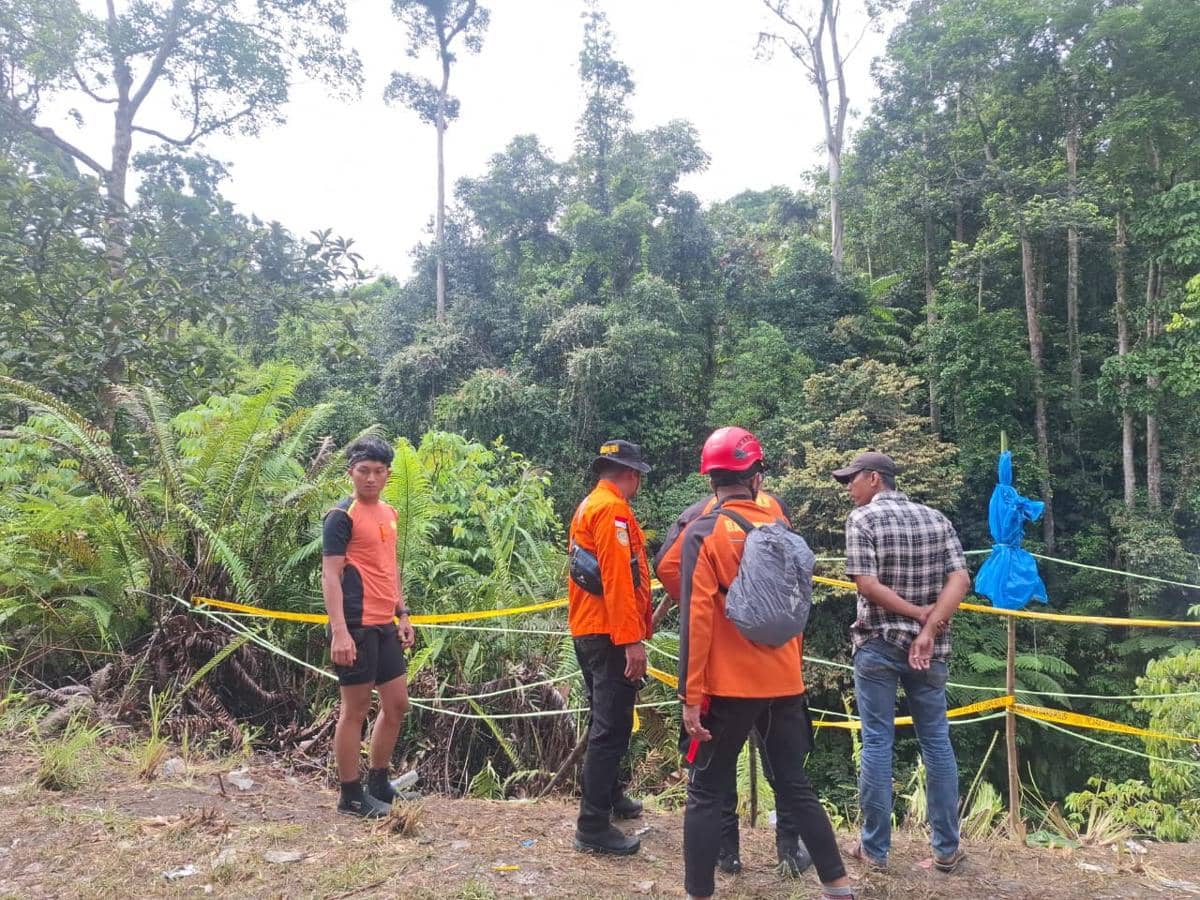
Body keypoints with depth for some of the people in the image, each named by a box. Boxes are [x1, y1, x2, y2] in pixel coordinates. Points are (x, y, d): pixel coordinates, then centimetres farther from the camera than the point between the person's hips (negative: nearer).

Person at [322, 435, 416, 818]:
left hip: (385, 626, 8)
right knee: (355, 708, 1)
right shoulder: (342, 516, -10)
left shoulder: (388, 513, 14)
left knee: (397, 704, 14)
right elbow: (330, 575, -15)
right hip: (356, 627, -8)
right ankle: (351, 796, 15)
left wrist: (403, 614, 18)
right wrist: (339, 631, -23)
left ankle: (378, 783, 29)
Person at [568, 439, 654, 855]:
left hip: (587, 630, 11)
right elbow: (618, 579, -24)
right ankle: (593, 826, 0)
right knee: (612, 728, -5)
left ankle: (610, 796, 37)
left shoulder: (587, 506, 16)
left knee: (605, 721, 22)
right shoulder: (613, 510, -16)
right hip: (610, 634, -11)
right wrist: (632, 639, -24)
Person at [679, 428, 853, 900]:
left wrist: (692, 695, -12)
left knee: (706, 793, 8)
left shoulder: (703, 533, -9)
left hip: (729, 687, -4)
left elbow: (696, 618, -15)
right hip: (784, 684, 5)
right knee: (795, 786, 16)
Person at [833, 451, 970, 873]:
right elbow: (960, 579, -4)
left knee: (877, 743, 3)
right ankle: (947, 848, 17)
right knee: (936, 742, 11)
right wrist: (929, 630, -12)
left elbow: (867, 584, -15)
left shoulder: (862, 519, -6)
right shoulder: (936, 519, 7)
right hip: (927, 648, 4)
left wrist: (918, 613, -7)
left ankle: (875, 848, 12)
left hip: (877, 645, -4)